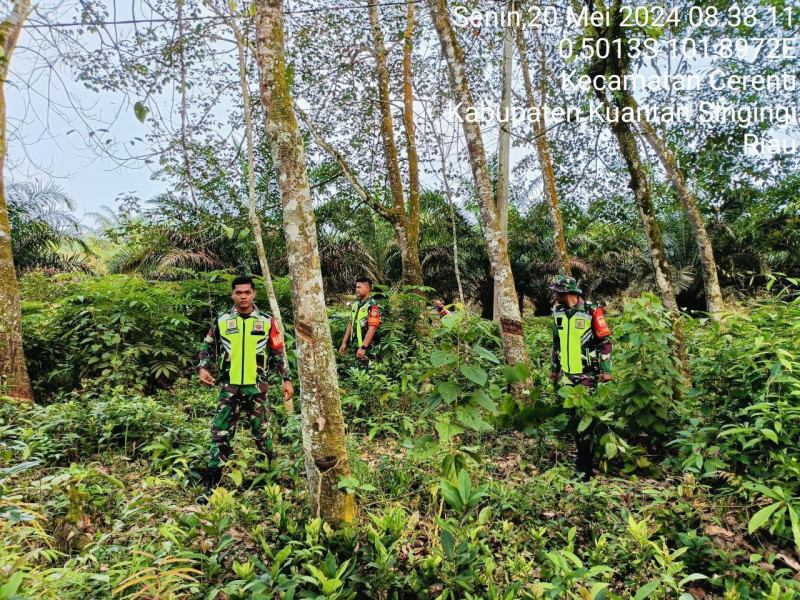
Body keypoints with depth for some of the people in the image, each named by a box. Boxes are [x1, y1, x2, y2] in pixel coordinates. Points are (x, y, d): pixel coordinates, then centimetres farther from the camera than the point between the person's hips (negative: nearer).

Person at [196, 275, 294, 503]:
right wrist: (202, 368, -3)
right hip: (229, 388, 1)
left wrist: (287, 379, 1)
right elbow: (207, 346, 14)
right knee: (220, 435, 1)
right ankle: (212, 487, 10)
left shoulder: (266, 321, 0)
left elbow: (279, 352, 5)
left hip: (257, 388, 0)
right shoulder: (221, 321, 3)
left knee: (262, 434, 11)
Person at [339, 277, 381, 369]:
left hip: (368, 347, -8)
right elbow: (351, 324, 15)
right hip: (356, 346, 8)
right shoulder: (355, 303, 9)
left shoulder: (372, 306, -15)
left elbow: (372, 329, -22)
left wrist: (363, 347, -25)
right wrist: (344, 342, 13)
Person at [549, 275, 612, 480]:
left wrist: (606, 370, -9)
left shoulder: (591, 312, -11)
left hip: (586, 375, -6)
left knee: (584, 417, -4)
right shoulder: (558, 313, 7)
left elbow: (605, 341, -7)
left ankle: (584, 466, 3)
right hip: (566, 375, 6)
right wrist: (553, 368, 18)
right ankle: (581, 453, 28)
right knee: (572, 416, 13)